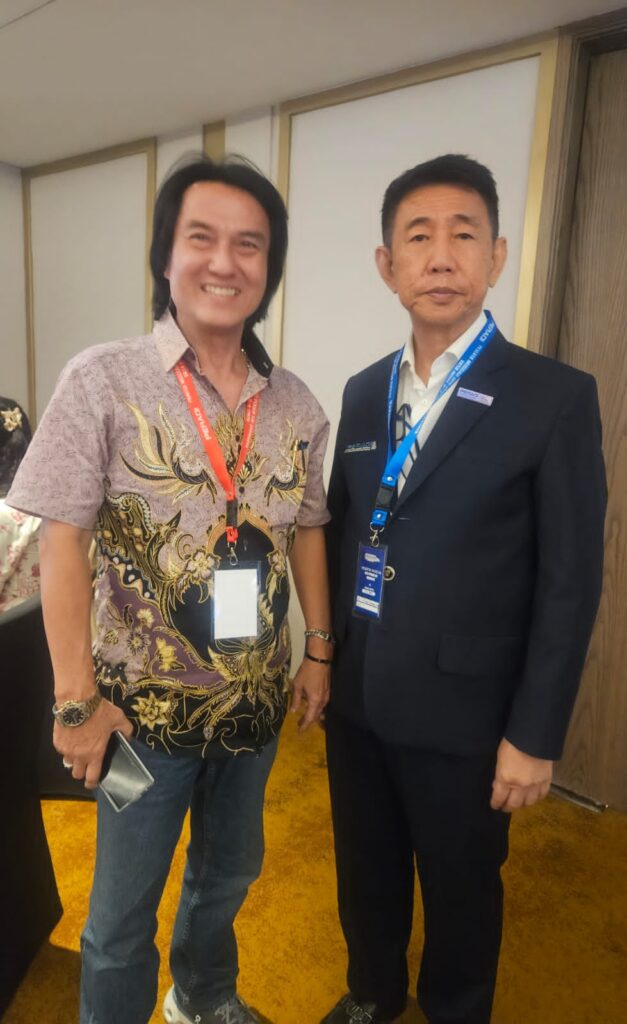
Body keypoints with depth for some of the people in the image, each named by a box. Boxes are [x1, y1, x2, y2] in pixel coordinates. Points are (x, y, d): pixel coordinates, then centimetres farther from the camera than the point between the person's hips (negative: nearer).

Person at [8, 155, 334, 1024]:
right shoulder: (103, 381, -13)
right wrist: (76, 699, -14)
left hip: (256, 699, 5)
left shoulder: (295, 403, -1)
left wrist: (319, 649, 5)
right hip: (145, 704, -4)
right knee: (124, 909, 16)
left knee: (230, 871, 26)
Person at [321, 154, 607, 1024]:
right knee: (366, 873, 25)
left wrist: (534, 734, -10)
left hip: (462, 711, -4)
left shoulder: (555, 397, -11)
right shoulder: (363, 392, 4)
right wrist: (320, 656, 11)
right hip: (356, 697, 5)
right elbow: (343, 536, 9)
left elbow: (570, 581, -11)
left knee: (460, 894, 19)